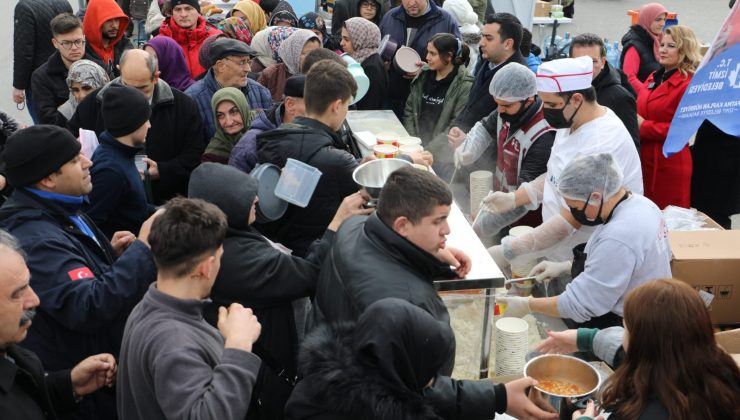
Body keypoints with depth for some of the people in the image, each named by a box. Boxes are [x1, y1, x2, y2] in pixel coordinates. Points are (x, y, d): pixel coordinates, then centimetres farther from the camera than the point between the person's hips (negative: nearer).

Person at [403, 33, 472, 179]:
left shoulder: (464, 86, -8)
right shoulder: (423, 75, 9)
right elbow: (409, 111, 12)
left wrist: (428, 150, -15)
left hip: (441, 156, -4)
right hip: (416, 145, 4)